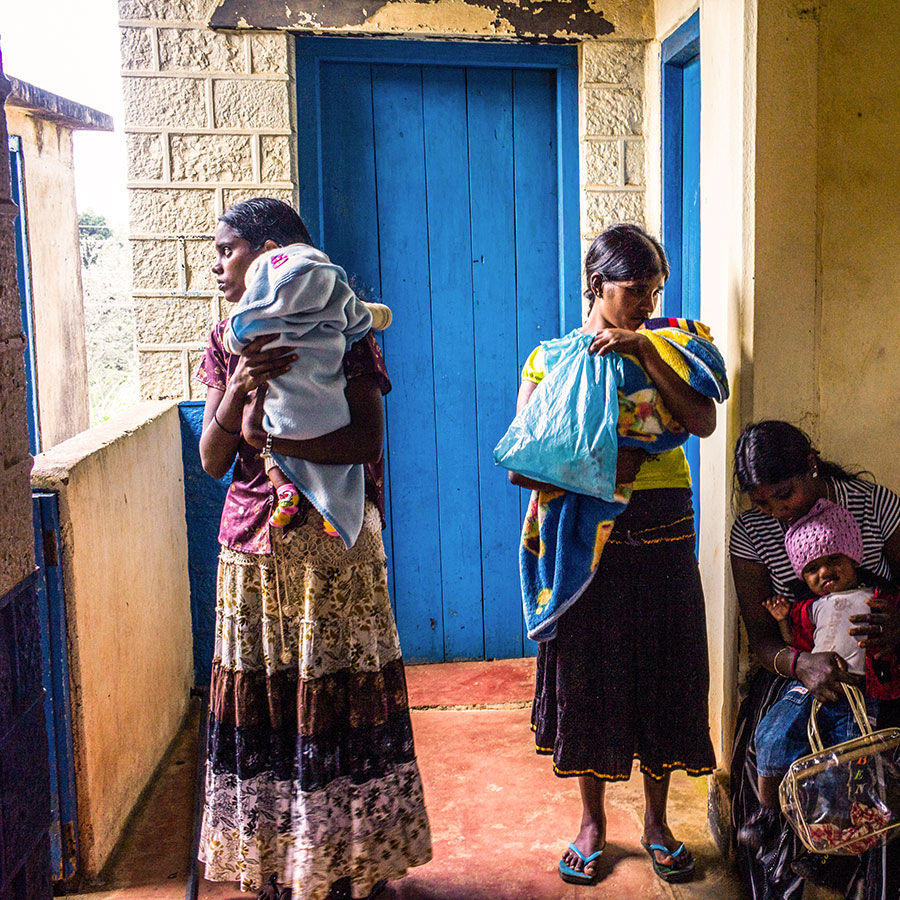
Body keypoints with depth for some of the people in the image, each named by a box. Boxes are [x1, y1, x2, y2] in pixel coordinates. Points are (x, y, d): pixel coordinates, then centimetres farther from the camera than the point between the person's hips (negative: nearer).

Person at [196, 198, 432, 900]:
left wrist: (271, 436, -21)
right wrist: (236, 392, -15)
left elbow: (368, 439, -15)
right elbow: (212, 461, 2)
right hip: (251, 546, 4)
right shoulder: (228, 343, 10)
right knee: (258, 697, 7)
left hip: (331, 545, -4)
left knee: (336, 701, 1)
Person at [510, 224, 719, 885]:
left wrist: (645, 354, -17)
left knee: (662, 673, 8)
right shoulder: (551, 357, 1)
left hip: (663, 537, 2)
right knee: (586, 674, 6)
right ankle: (593, 822, 25)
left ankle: (657, 820, 27)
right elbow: (520, 465, -6)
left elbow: (704, 423, -11)